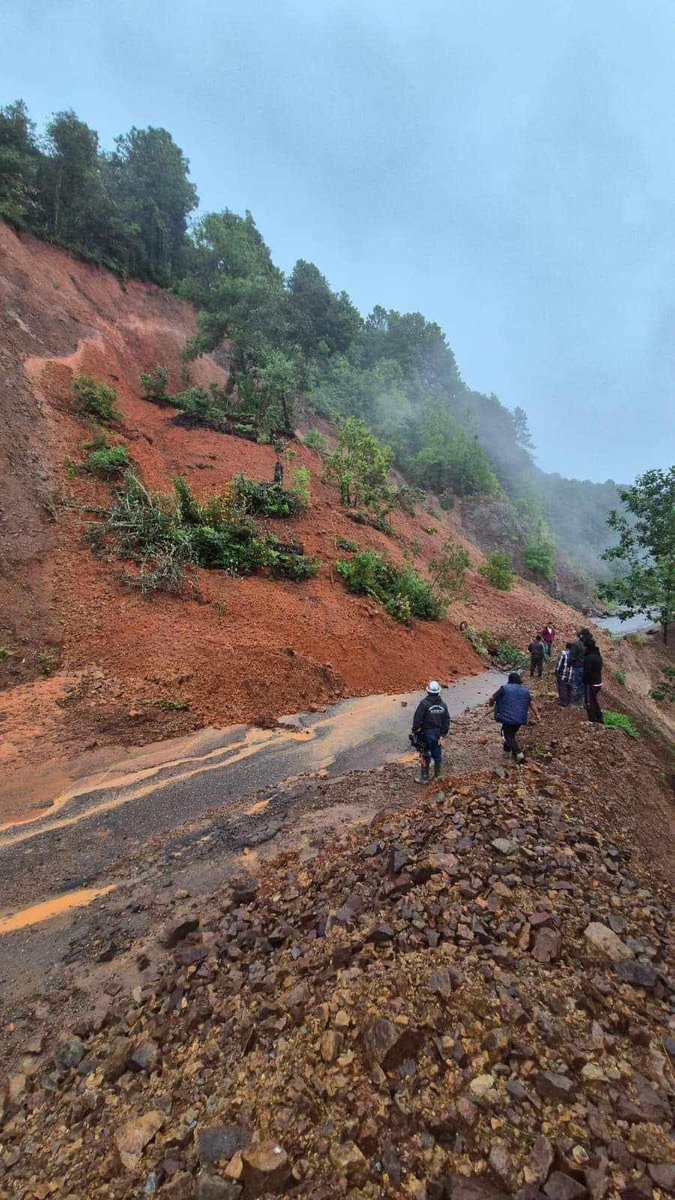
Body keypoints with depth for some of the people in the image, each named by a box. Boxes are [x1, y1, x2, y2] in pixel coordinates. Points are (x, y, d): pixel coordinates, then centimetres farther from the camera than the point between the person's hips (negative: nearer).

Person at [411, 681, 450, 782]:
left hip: (426, 733, -5)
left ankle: (424, 778, 13)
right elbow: (447, 721, 2)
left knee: (425, 756, 5)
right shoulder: (443, 704, 0)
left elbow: (417, 719, -16)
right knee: (437, 755, 16)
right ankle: (437, 776, 27)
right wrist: (443, 735, 5)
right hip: (438, 733, 5)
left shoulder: (424, 703, -17)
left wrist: (414, 731, -3)